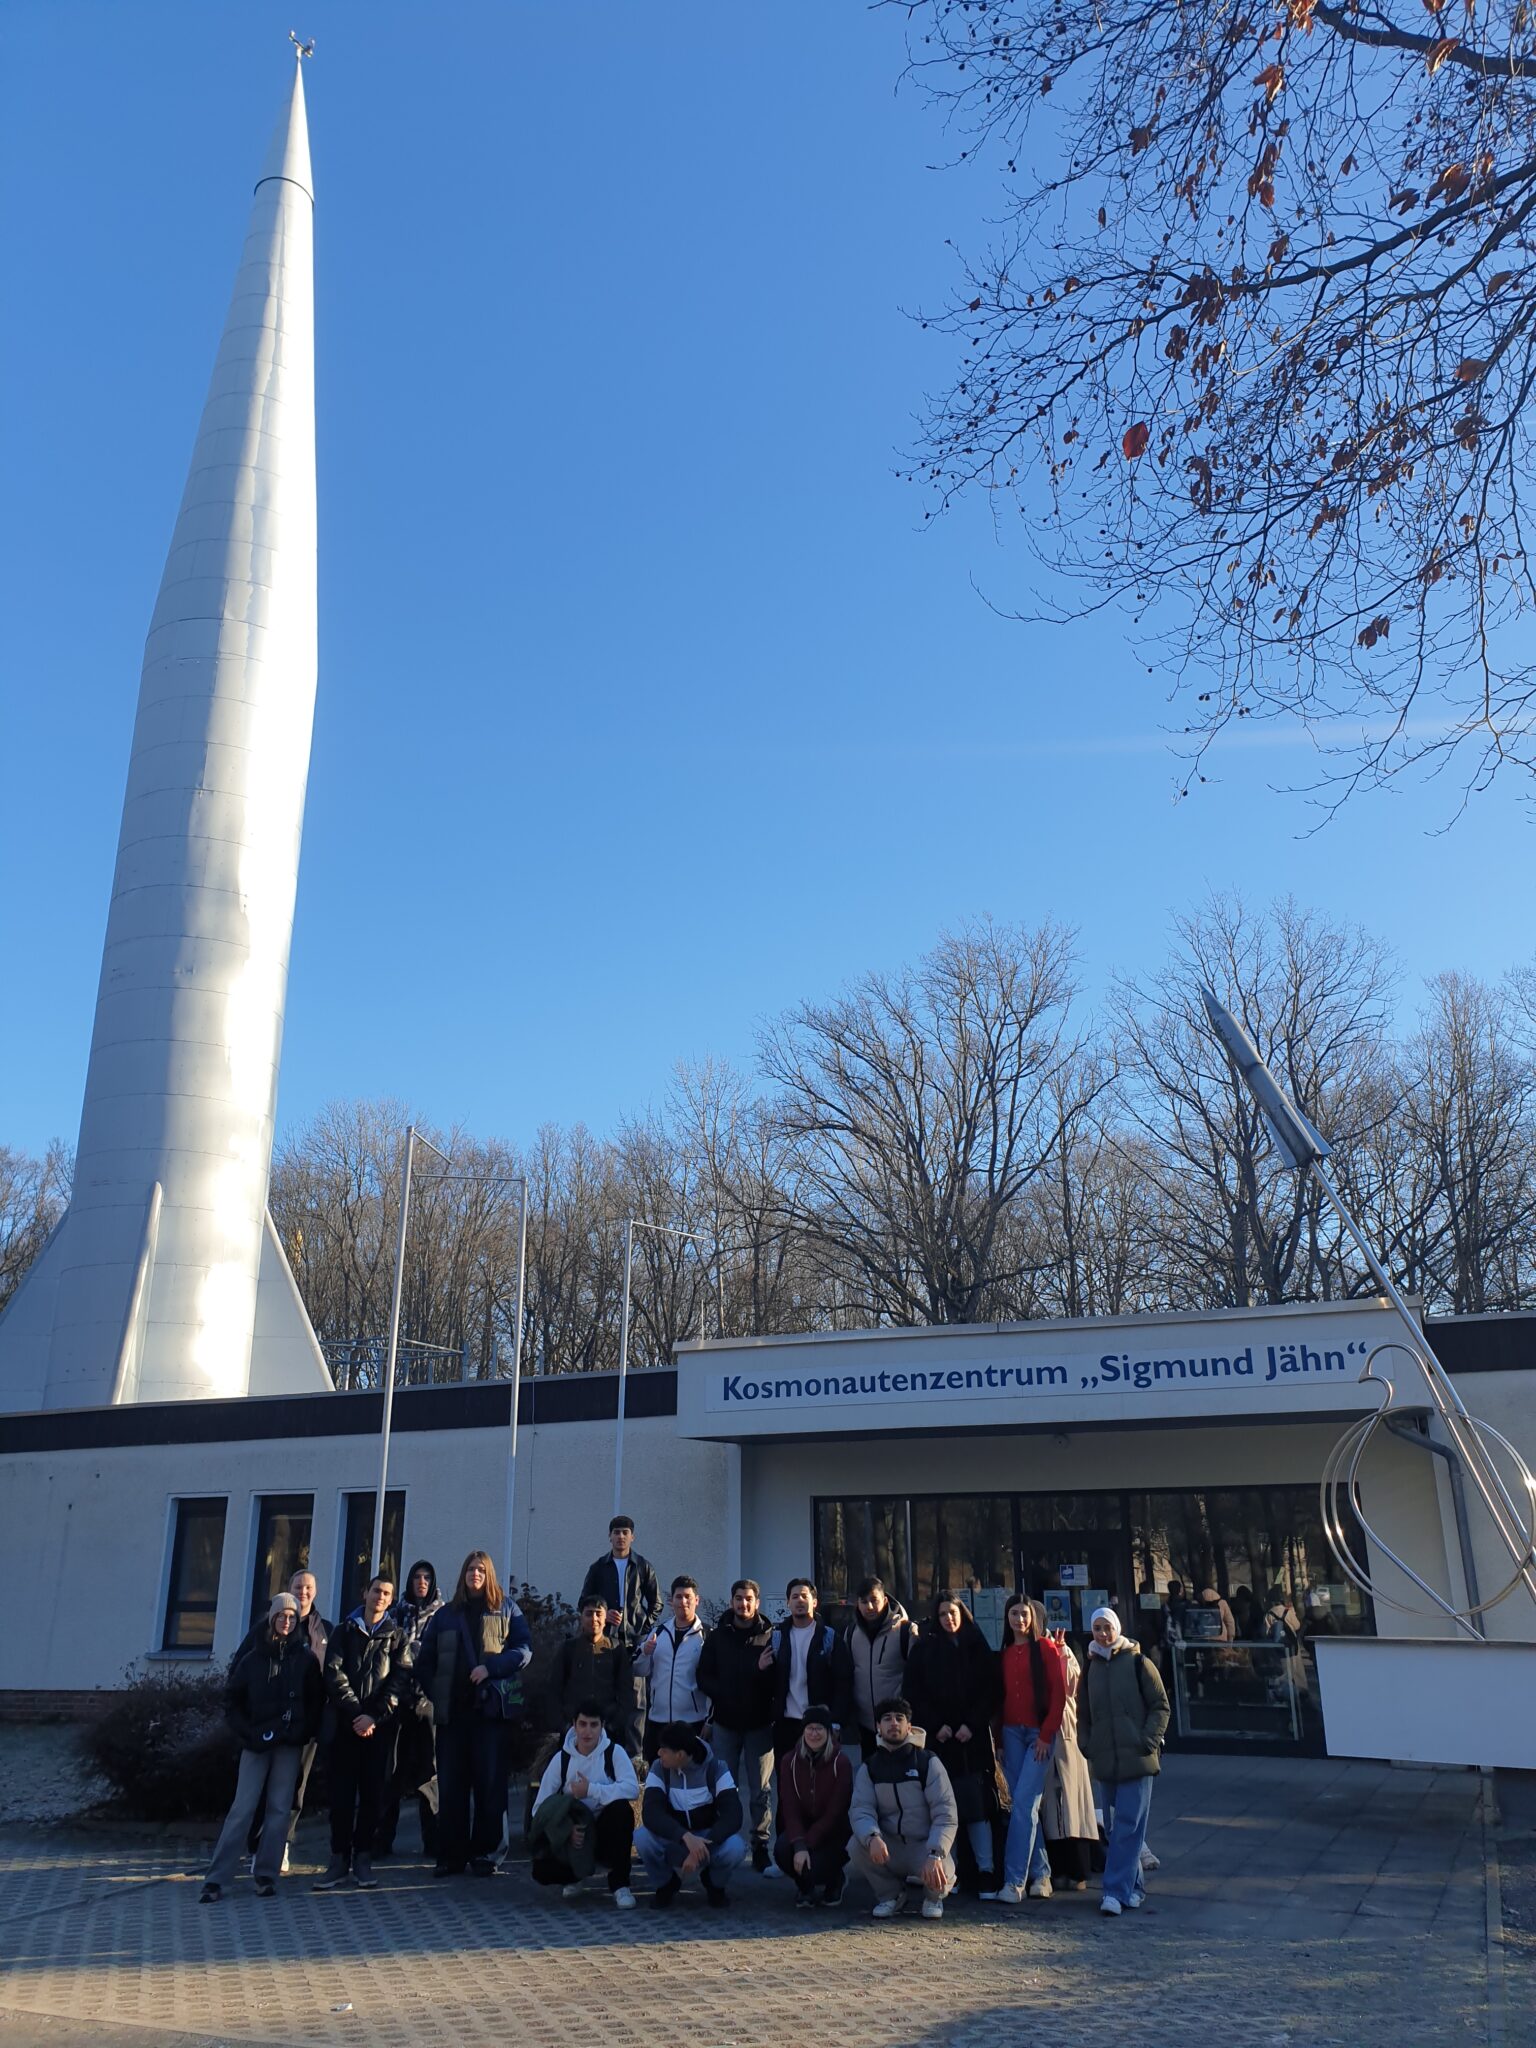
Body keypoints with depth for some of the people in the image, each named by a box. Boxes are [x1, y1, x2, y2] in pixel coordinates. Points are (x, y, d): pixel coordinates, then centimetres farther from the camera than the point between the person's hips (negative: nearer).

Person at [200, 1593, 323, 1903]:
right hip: (257, 1743, 0)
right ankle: (216, 1878, -1)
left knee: (279, 1809, 2)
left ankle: (266, 1875, 10)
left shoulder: (305, 1657, 2)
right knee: (242, 1808, -5)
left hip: (290, 1744, 1)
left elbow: (317, 1699, 4)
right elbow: (232, 1698, 3)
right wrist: (248, 1732, -7)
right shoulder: (253, 1657, 2)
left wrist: (303, 1731, -9)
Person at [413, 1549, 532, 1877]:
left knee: (491, 1784, -1)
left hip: (492, 1708, -2)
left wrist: (490, 1667, -13)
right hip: (452, 1711, 2)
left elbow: (524, 1651, -1)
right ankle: (450, 1854, 10)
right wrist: (434, 1693, 2)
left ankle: (484, 1853, 7)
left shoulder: (506, 1609, 8)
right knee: (450, 1785, 2)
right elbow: (425, 1661, 15)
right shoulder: (445, 1614, 16)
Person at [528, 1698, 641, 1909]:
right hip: (572, 1831, 2)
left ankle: (619, 1883, -14)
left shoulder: (614, 1752, -12)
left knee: (622, 1809, -33)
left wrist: (591, 1790, -29)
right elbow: (541, 1806, -8)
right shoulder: (562, 1758, -7)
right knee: (542, 1871, -24)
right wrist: (567, 1829, -24)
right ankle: (578, 1872, 12)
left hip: (606, 1831, -2)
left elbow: (632, 1788, -28)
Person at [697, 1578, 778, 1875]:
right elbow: (704, 1677, 1)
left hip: (760, 1724, -1)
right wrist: (725, 1694, -12)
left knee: (760, 1791, 3)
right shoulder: (717, 1636, 4)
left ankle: (760, 1849, 10)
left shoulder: (770, 1636, -2)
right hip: (725, 1723, 1)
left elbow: (779, 1676, -6)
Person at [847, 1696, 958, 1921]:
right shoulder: (869, 1767, 2)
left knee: (940, 1874, -34)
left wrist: (935, 1855, -31)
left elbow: (946, 1815, -13)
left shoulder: (928, 1762, -6)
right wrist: (872, 1838, -36)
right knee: (858, 1845, -29)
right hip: (888, 1848, 2)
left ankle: (934, 1896, 8)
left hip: (925, 1846, -2)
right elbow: (860, 1810, -12)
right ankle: (890, 1894, 2)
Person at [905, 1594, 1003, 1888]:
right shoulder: (923, 1649, 7)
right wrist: (936, 1725, -8)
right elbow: (914, 1693, 3)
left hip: (973, 1738, 0)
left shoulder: (978, 1648, 9)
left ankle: (985, 1870, -1)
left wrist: (972, 1725, -7)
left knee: (978, 1805, -4)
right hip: (937, 1738, 0)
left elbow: (993, 1690, 4)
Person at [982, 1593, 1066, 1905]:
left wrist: (1047, 1735, -10)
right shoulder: (1005, 1654, 13)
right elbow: (1001, 1696, 12)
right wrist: (999, 1738, 6)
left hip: (1040, 1733, -5)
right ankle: (1040, 1874, 14)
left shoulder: (1046, 1648, -3)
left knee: (1023, 1803, -12)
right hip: (1012, 1732, 5)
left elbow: (1059, 1693, -6)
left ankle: (1014, 1882, -11)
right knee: (1024, 1805, 5)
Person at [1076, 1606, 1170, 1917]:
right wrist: (1087, 1746, 5)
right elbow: (1083, 1714, 18)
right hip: (1106, 1762, 5)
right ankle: (1134, 1887, 21)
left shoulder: (1138, 1663, -2)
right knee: (1115, 1826, 9)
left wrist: (1149, 1741, -10)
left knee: (1128, 1825, -9)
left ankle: (1117, 1891, -10)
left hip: (1138, 1760, -5)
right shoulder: (1090, 1668, 11)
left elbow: (1161, 1706, -2)